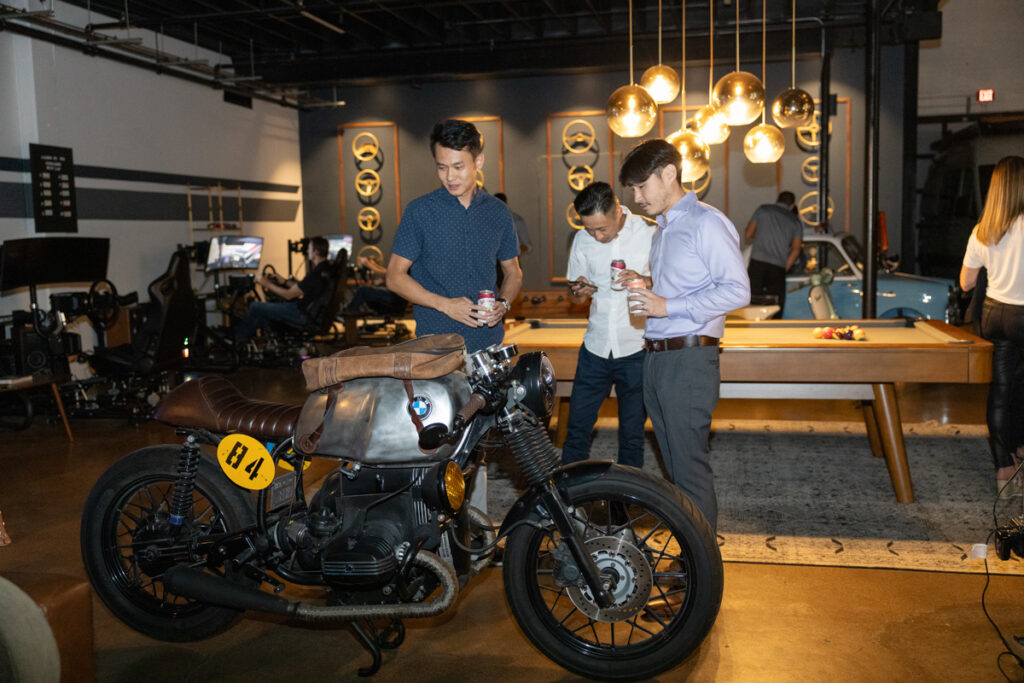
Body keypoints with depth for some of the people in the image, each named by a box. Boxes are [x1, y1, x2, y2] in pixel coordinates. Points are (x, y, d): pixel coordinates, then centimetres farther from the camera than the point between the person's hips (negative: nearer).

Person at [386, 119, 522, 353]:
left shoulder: (499, 213, 7)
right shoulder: (420, 211, -3)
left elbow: (513, 272, 17)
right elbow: (395, 277, -3)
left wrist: (503, 304, -4)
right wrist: (446, 305, -15)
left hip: (488, 341, 3)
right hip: (435, 343, -3)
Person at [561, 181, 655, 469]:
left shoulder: (650, 234, -6)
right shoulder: (582, 240, 5)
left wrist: (645, 281, -22)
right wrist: (579, 290, -10)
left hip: (636, 350, -3)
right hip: (595, 348, 3)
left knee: (631, 433, 7)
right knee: (577, 428, 6)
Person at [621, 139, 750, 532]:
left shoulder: (707, 222, -8)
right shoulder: (661, 230, 21)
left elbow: (737, 291, -16)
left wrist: (668, 306, -19)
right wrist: (644, 291, 10)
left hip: (689, 359, -9)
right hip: (655, 359, 9)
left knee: (691, 469, -6)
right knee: (675, 466, 14)